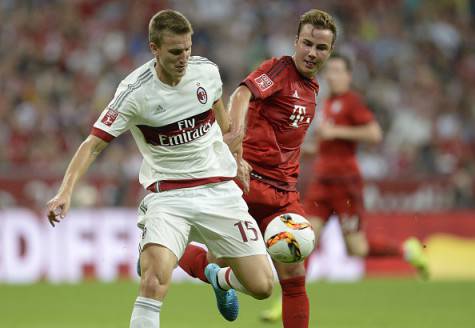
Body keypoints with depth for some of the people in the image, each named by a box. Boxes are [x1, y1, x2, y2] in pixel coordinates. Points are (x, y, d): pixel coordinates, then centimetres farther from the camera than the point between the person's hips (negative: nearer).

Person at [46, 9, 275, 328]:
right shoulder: (134, 92, -16)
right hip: (167, 194, -4)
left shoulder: (207, 71, -4)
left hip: (219, 190, 4)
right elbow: (93, 144, -16)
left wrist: (234, 156, 30)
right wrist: (66, 191, -29)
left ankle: (219, 278, 35)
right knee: (156, 275, -30)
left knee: (261, 287, 0)